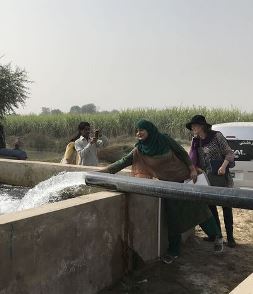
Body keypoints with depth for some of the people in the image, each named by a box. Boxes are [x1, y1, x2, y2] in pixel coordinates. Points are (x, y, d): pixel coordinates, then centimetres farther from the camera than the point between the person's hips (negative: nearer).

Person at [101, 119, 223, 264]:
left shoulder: (165, 140, -10)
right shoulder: (139, 151, -5)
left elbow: (183, 153, -2)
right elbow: (123, 162, -9)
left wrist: (192, 169, -6)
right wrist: (105, 171, -17)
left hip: (184, 179, -1)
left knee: (198, 207, 3)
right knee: (173, 217, 3)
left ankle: (218, 237, 25)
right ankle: (174, 251, 18)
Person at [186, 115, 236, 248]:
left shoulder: (217, 136, -8)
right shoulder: (196, 142, 7)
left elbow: (229, 153, -9)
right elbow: (195, 160, 13)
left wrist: (223, 166, -23)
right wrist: (197, 168, -7)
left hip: (221, 177, -5)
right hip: (207, 178, 6)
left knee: (226, 206, 3)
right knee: (211, 206, 10)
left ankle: (230, 237, 13)